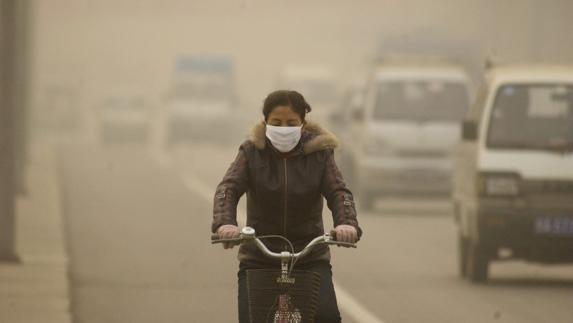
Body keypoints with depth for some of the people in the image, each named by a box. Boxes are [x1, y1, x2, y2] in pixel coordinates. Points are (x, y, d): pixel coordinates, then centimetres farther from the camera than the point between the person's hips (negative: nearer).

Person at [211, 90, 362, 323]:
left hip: (311, 259, 0)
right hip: (258, 258, 0)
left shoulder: (319, 153, -1)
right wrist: (224, 223, -37)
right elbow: (228, 188, -15)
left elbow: (338, 192, -13)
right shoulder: (252, 152, -2)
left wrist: (347, 223, -36)